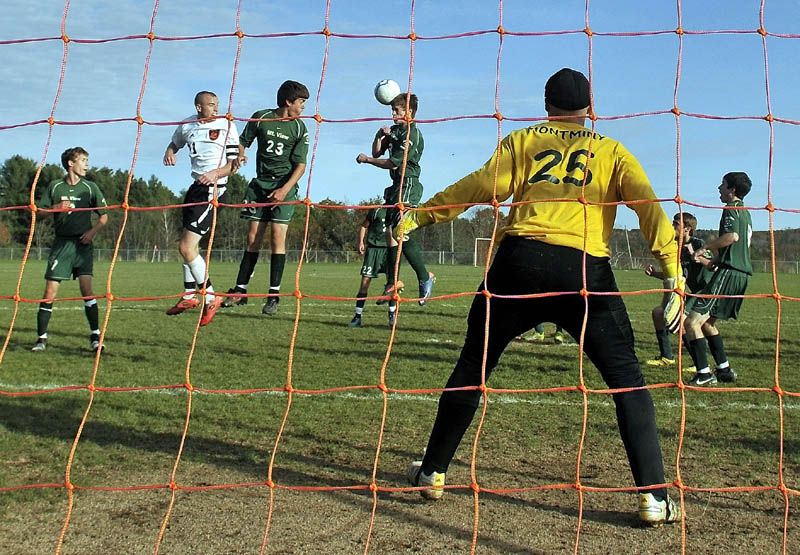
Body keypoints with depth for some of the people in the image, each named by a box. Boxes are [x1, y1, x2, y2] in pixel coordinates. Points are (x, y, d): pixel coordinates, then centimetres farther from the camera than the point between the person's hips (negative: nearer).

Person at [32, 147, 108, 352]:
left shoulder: (90, 187, 7)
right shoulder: (54, 187, 7)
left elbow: (104, 216, 10)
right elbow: (39, 214, 9)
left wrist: (92, 231, -6)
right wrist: (55, 208, -10)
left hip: (83, 243, -1)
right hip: (61, 243, 1)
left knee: (86, 288, -12)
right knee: (50, 291, -3)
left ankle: (95, 336, -6)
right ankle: (42, 338, 7)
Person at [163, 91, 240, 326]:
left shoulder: (226, 126, -6)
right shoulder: (187, 126, 10)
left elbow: (234, 163, -8)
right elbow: (175, 142, 30)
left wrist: (216, 173, -26)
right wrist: (170, 152, 7)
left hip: (214, 190, -7)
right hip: (196, 187, 7)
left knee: (186, 247, -14)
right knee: (190, 246, 16)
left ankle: (210, 297, -3)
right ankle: (189, 295, 32)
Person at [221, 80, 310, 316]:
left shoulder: (299, 128, -1)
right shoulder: (260, 118, 2)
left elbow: (300, 165, -5)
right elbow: (243, 140, 13)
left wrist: (285, 189, -19)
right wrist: (239, 155, -11)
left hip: (285, 186, -2)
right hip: (260, 183, 2)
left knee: (277, 236, -11)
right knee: (253, 238, 2)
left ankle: (274, 295, -6)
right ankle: (240, 290, 10)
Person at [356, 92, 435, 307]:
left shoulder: (412, 134, -12)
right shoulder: (394, 130, 16)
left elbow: (392, 163, -16)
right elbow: (377, 153, 19)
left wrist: (366, 159, -4)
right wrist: (379, 135, 1)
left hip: (408, 185, -10)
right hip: (397, 185, 10)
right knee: (389, 230, 9)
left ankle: (425, 277, -11)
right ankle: (392, 282, 17)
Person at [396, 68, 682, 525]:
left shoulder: (523, 141, 18)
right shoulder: (612, 151, 19)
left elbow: (481, 185, 5)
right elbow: (648, 203, 5)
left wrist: (419, 216, 9)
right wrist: (672, 268, -1)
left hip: (520, 263, 1)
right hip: (587, 270, 0)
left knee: (473, 366, 15)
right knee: (627, 380, 9)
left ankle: (433, 473, 23)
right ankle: (654, 497, 3)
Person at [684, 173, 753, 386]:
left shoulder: (731, 209, -7)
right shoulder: (745, 212, 23)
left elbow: (732, 236, -25)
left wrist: (706, 247, -13)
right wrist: (715, 260, 27)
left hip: (728, 273, -10)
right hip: (741, 273, 10)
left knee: (692, 321, -14)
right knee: (707, 321, 22)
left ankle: (703, 374, -18)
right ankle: (724, 369, 22)